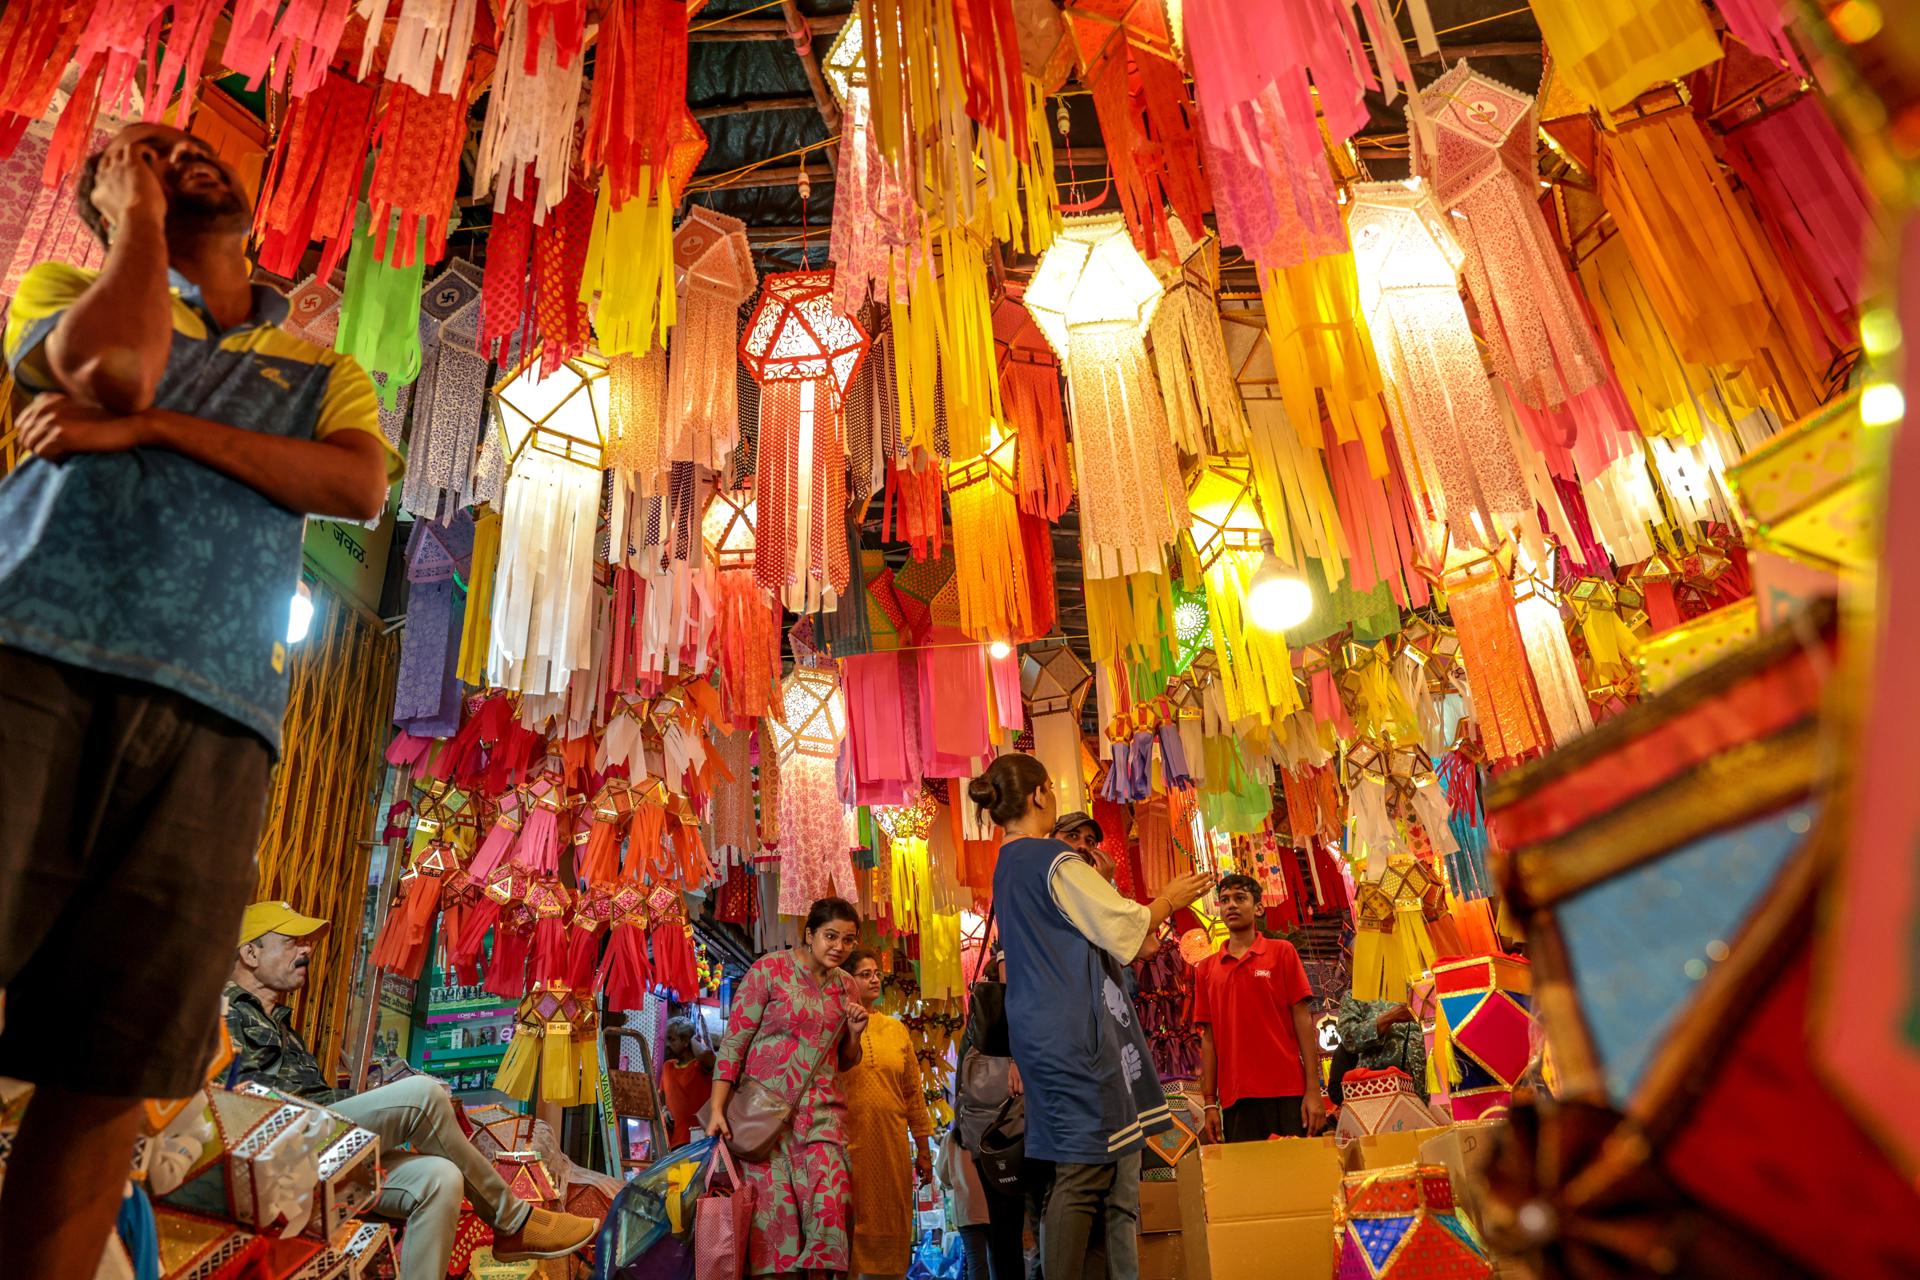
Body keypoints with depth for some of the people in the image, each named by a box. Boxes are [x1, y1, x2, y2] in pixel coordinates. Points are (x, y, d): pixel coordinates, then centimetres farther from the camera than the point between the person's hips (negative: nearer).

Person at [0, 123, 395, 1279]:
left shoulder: (322, 373, 27)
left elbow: (362, 486, 6)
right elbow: (112, 364, -1)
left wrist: (153, 425, -1)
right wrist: (139, 212, 16)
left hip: (209, 712, 2)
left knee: (109, 1071, -2)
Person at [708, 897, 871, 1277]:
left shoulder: (845, 987, 10)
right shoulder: (770, 970, -4)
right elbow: (734, 1041, -6)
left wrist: (855, 1034, 0)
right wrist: (717, 1109, -12)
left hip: (820, 1111, 3)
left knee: (828, 1203, -10)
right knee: (774, 1207, -7)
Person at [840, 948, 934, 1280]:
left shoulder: (896, 1029, 11)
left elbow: (913, 1092, 12)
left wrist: (924, 1149, 11)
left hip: (891, 1146, 4)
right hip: (847, 1143, -3)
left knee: (890, 1226, 8)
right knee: (850, 1225, 2)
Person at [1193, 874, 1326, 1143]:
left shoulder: (1282, 952, 5)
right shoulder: (1206, 969, 10)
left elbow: (1303, 1020, 0)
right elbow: (1208, 1038, 10)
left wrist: (1313, 1090, -7)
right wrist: (1209, 1103, 4)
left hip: (1287, 1093, -2)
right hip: (1235, 1100, 2)